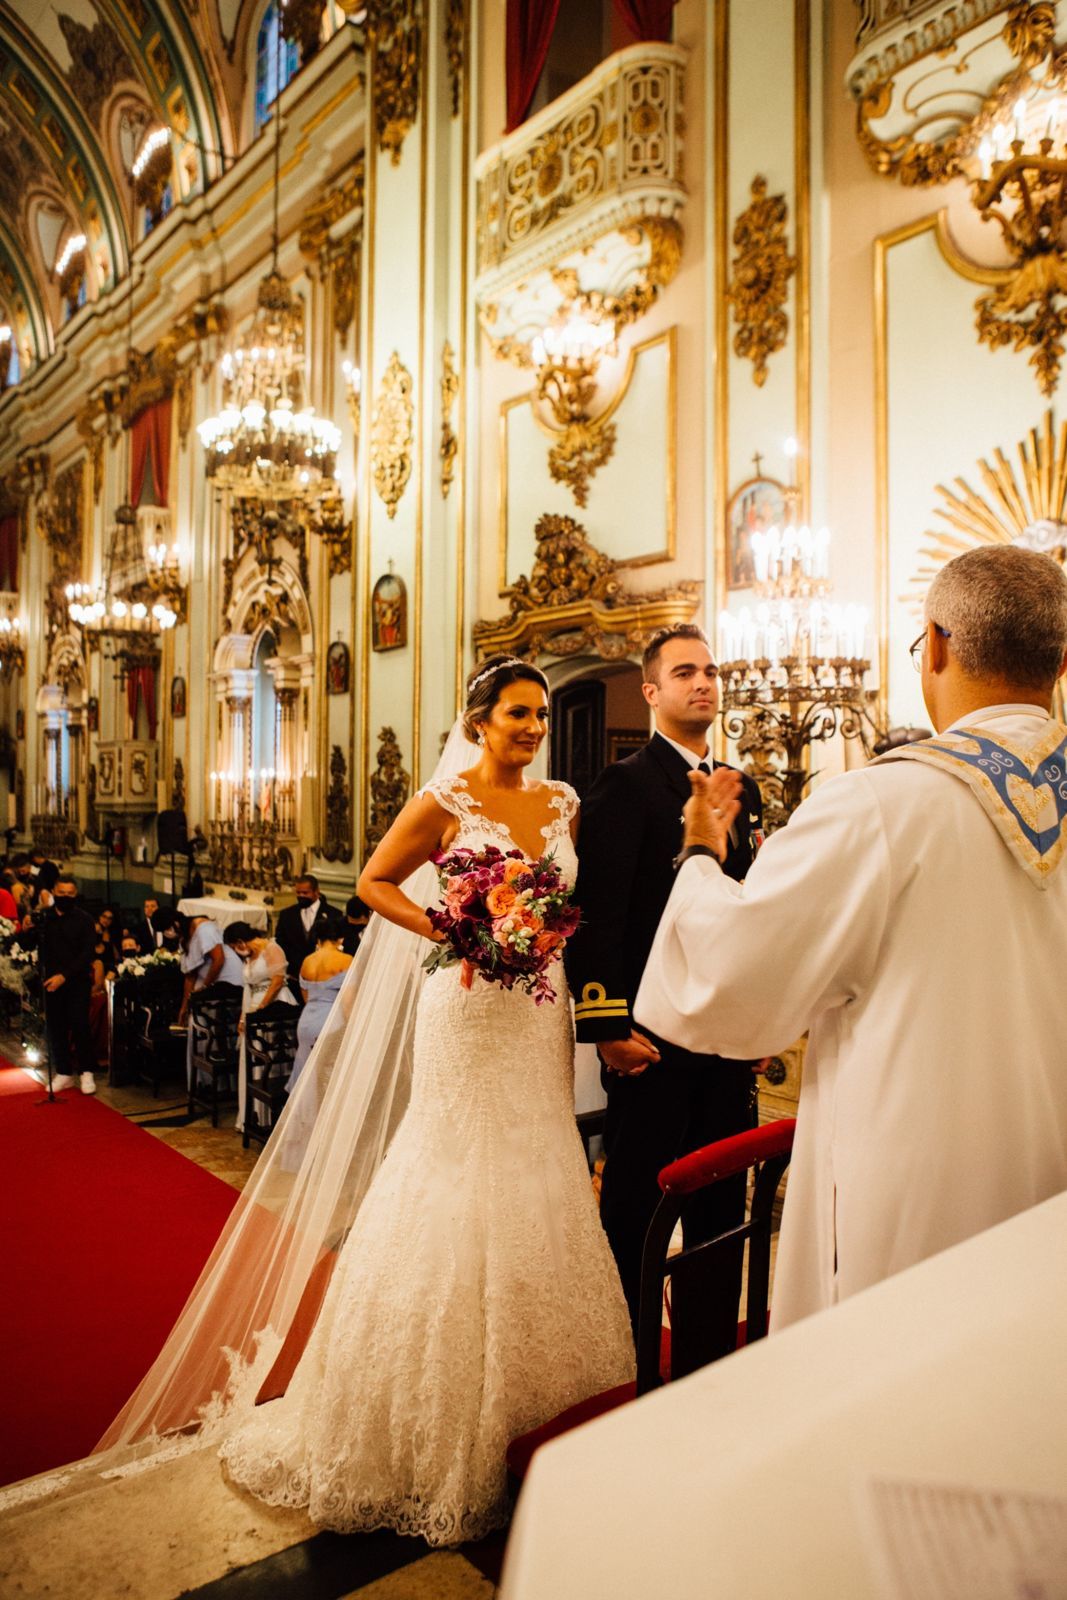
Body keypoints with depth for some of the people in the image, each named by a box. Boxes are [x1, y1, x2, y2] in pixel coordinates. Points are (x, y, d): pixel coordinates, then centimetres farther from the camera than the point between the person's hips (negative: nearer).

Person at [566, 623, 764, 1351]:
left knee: (722, 1204, 17)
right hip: (655, 1036, -6)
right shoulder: (626, 785, -9)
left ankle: (716, 1343, 34)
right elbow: (599, 915, -15)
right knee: (635, 1205, 8)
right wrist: (609, 1026, -19)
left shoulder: (745, 790, 13)